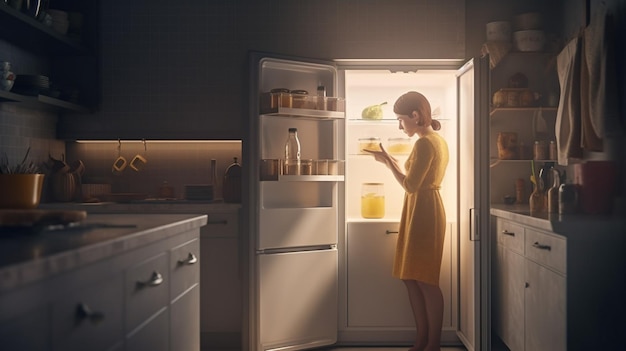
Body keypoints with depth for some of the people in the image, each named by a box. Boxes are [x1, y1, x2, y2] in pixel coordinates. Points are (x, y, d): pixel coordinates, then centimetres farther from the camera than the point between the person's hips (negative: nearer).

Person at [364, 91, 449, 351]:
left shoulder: (424, 143, -16)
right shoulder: (438, 140, 15)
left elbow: (410, 186, -18)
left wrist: (387, 161, -10)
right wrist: (392, 162, 15)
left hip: (423, 213, -10)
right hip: (423, 212, 10)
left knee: (424, 279, -4)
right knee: (411, 277, 11)